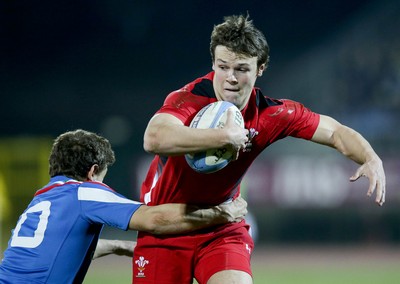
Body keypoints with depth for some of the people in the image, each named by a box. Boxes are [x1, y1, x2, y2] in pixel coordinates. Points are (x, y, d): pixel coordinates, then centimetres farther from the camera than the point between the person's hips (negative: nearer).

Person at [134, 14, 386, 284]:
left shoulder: (272, 114, -11)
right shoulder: (189, 99, -25)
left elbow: (335, 132, 1)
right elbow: (154, 139, -46)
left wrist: (372, 160, -19)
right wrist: (226, 135, -45)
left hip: (223, 229, 2)